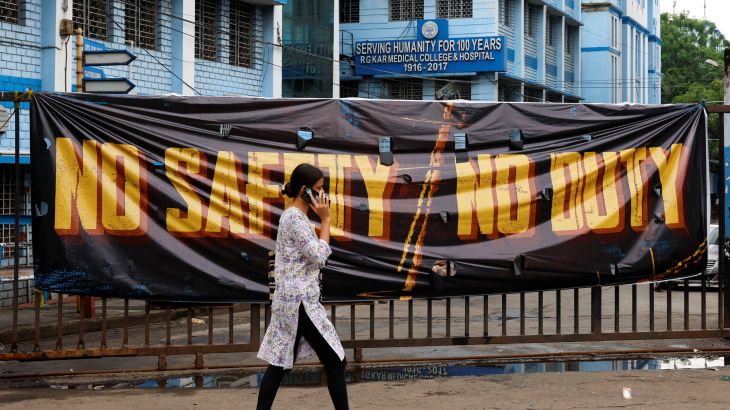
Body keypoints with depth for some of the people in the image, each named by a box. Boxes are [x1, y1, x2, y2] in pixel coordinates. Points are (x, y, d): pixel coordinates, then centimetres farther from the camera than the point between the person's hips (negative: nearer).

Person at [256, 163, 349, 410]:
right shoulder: (295, 218, -16)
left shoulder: (292, 216, 15)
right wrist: (325, 219, -14)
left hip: (291, 300, 10)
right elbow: (319, 256, -19)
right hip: (300, 302, -10)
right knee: (335, 361, -4)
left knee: (280, 362, 10)